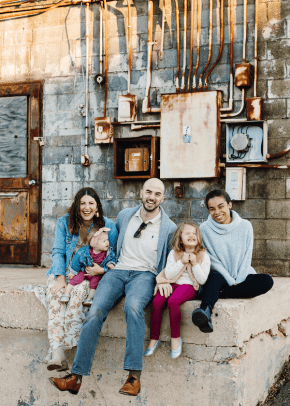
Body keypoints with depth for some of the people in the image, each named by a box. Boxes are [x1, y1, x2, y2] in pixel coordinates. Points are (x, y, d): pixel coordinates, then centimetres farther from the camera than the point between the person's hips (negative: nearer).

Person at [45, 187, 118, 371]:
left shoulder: (108, 226, -2)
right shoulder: (65, 222, 3)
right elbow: (58, 252, 1)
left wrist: (102, 269, -19)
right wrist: (60, 278, -13)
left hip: (90, 273, -1)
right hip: (64, 271, 2)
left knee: (78, 293, -35)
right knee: (54, 293, -30)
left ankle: (62, 347, -34)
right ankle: (57, 351, -40)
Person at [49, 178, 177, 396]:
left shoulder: (169, 227, 5)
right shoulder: (124, 216, 14)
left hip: (145, 274, -3)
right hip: (118, 271, 3)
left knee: (133, 306, -38)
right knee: (96, 311, -24)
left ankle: (134, 376, -35)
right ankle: (77, 376, -22)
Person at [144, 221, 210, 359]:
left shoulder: (203, 255, 4)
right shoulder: (174, 253, 9)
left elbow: (202, 279, -2)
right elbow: (168, 274, 0)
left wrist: (194, 263, -12)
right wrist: (182, 262, -9)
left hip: (189, 285, -3)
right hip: (172, 284, 3)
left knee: (173, 301, -33)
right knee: (157, 302, -25)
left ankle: (175, 338, -17)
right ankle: (154, 339, -11)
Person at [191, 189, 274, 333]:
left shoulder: (245, 226, 3)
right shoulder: (205, 229, -2)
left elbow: (247, 257, 2)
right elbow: (213, 260, -5)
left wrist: (238, 282, -12)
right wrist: (231, 282, -15)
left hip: (242, 277, 2)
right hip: (220, 276, -2)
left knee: (267, 281, -27)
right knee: (214, 277, -37)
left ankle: (222, 293, -30)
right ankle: (206, 311, -62)